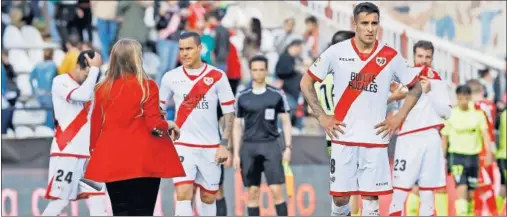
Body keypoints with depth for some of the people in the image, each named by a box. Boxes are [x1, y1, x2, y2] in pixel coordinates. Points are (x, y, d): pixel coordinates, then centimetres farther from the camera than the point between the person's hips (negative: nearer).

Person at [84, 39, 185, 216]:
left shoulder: (102, 89, 3)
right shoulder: (146, 86, -8)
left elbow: (95, 125, 8)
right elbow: (155, 125, -10)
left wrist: (95, 152, 20)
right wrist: (169, 125, 10)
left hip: (112, 162, 3)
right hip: (143, 162, -3)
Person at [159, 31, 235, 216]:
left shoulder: (217, 76, -2)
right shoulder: (171, 77, 1)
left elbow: (229, 112, 0)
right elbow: (159, 110, 12)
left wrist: (224, 144, -6)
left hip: (210, 147, 1)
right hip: (183, 146, 0)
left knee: (209, 197, 9)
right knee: (183, 194, -14)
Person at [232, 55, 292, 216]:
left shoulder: (277, 95, 3)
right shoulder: (242, 97, 6)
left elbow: (286, 122, 5)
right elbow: (237, 127, 9)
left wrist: (288, 147, -4)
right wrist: (236, 153, 4)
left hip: (270, 145, -2)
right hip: (249, 147, 2)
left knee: (277, 191, -8)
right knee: (252, 192, 5)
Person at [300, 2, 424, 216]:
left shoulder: (390, 56, 0)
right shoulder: (337, 52, -2)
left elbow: (415, 88, 12)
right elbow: (306, 82, 6)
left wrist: (399, 117, 1)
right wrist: (321, 116, -1)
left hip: (375, 139, 0)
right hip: (343, 137, 0)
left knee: (371, 196, 0)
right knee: (340, 196, 2)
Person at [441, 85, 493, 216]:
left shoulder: (477, 113, 0)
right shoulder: (451, 114, -4)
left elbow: (485, 132, -4)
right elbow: (444, 137, 4)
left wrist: (488, 152, -16)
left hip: (473, 155, 3)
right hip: (457, 155, -3)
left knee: (472, 189, 10)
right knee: (461, 186, -18)